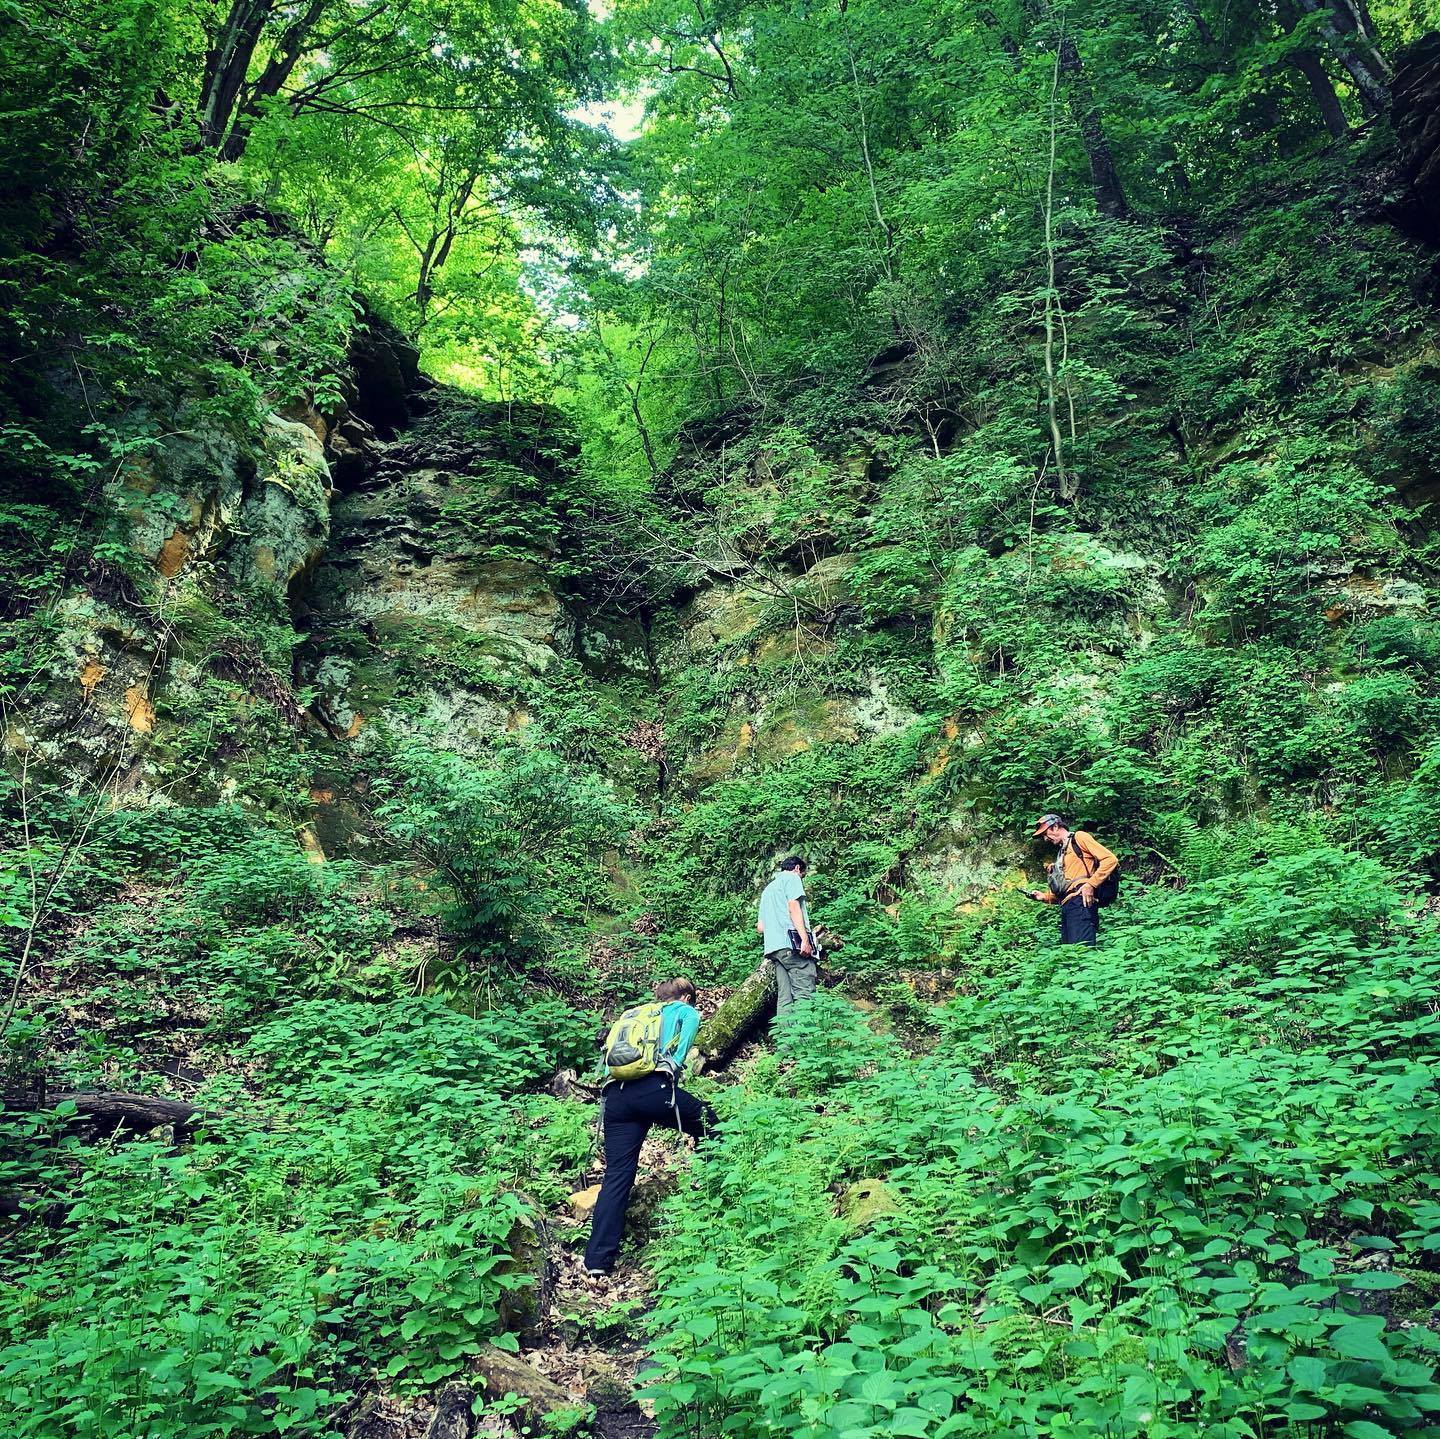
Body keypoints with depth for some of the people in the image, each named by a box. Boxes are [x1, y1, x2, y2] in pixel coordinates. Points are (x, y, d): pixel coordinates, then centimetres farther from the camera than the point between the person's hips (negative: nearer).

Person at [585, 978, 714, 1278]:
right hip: (655, 1089, -5)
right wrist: (675, 1063, -2)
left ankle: (598, 1259, -1)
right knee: (709, 1125, 21)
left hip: (615, 1096, 5)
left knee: (616, 1176, 5)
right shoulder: (686, 1011, 22)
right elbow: (689, 1027, -1)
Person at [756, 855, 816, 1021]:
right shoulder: (791, 877, 8)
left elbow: (760, 927, 28)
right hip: (792, 943, -8)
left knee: (784, 997, 0)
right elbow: (794, 907, -9)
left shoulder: (767, 889, 31)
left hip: (772, 946, 8)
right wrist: (805, 939, -17)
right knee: (804, 993, -14)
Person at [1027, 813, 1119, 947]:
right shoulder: (1062, 853, 31)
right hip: (1067, 905, 9)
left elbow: (1111, 860, -5)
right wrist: (1045, 896, 13)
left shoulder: (1079, 837, 7)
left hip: (1080, 901, -9)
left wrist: (1090, 884, -12)